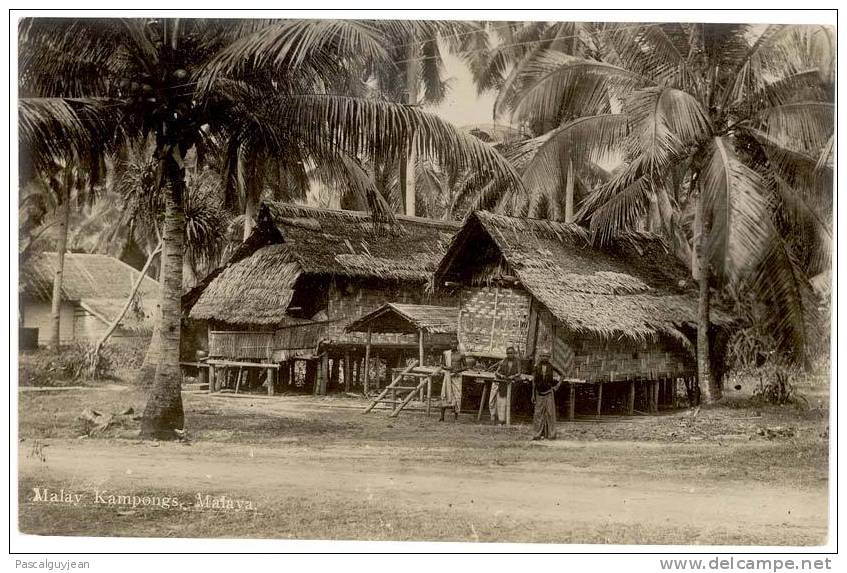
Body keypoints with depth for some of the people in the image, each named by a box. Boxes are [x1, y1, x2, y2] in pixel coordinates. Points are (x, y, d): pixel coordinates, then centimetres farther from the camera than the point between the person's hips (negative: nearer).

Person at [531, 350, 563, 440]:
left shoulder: (552, 367, -3)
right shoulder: (537, 367, 2)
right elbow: (534, 381, 6)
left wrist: (557, 386, -2)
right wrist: (533, 394, 4)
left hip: (549, 393, -2)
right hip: (539, 393, 2)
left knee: (550, 413, -2)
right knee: (538, 413, 1)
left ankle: (551, 434, 2)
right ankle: (538, 434, 5)